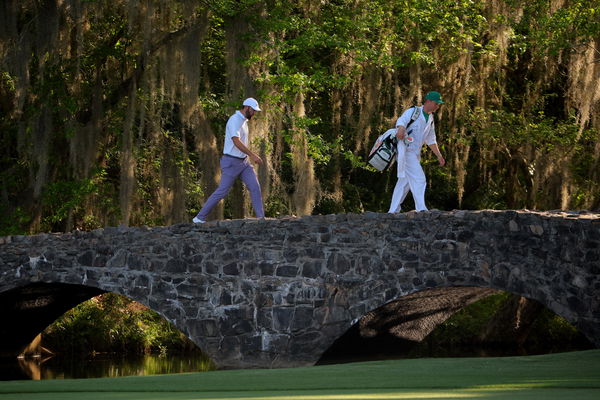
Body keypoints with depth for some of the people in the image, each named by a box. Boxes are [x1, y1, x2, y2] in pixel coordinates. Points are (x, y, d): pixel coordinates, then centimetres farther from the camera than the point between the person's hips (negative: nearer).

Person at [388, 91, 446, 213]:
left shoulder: (430, 119, 19)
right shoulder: (413, 111, -4)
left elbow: (431, 141, 28)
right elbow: (401, 120, -24)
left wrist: (439, 156, 25)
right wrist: (401, 129, -46)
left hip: (415, 154, 8)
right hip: (405, 151, -8)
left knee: (405, 182, 9)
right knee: (419, 179, -17)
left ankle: (393, 210, 14)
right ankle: (421, 208, -22)